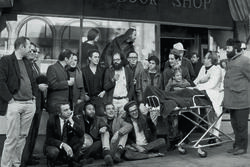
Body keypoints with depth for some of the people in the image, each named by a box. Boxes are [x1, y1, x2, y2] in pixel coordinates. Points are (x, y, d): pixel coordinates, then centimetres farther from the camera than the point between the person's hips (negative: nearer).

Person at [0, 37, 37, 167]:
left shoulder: (27, 62, 17)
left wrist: (34, 96, 11)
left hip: (29, 104, 6)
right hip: (14, 104, -6)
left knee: (23, 136, 10)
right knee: (12, 137, -3)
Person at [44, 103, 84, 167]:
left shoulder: (72, 118, -11)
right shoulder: (52, 120, -19)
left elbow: (81, 134, -20)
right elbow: (49, 139, -19)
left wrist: (71, 122, -31)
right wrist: (62, 144, -35)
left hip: (68, 146, 3)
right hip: (54, 146, -3)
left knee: (78, 140, -24)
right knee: (53, 151, -36)